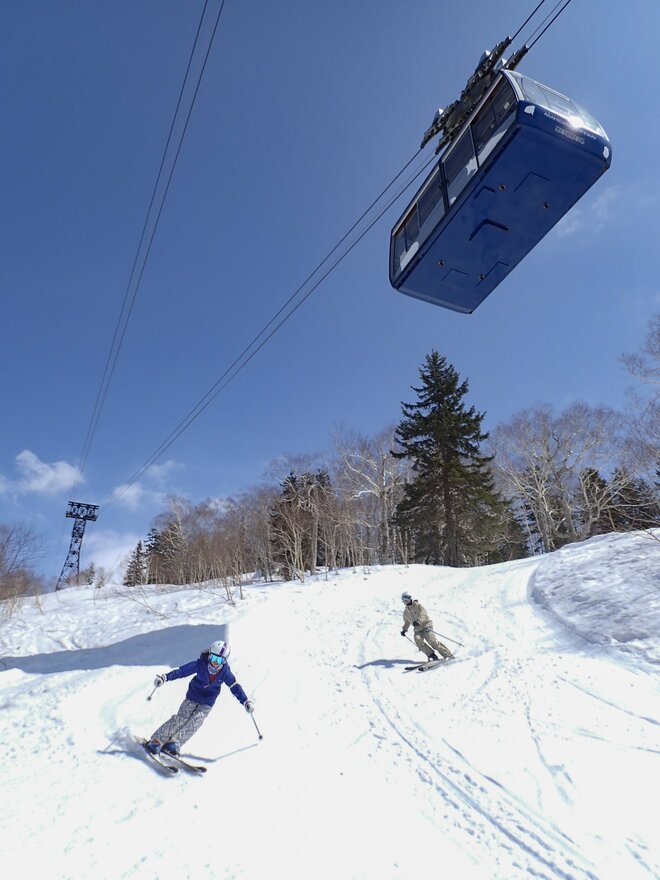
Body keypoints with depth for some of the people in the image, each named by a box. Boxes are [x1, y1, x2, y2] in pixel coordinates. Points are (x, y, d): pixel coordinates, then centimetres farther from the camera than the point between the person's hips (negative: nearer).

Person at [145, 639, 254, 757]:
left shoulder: (225, 672, -17)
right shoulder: (201, 664, -22)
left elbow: (235, 687, -9)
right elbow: (182, 671, -22)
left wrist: (246, 702, -15)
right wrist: (165, 677, -32)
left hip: (207, 703, 1)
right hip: (192, 697, -1)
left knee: (195, 722, -17)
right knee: (180, 719, -10)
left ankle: (174, 742, -13)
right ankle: (156, 740, 1)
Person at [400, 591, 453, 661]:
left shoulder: (418, 606, -7)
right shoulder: (405, 612, 13)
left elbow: (424, 614, -22)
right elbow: (407, 622, 28)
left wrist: (418, 621, -39)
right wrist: (404, 629, 11)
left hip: (426, 624, -5)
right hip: (417, 629, 5)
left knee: (432, 641, -18)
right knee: (418, 640, -23)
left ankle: (448, 654, -6)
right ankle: (432, 655, -16)